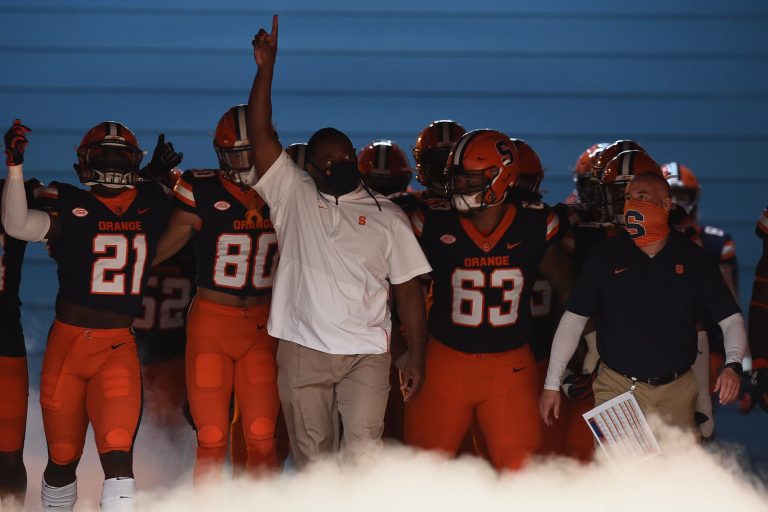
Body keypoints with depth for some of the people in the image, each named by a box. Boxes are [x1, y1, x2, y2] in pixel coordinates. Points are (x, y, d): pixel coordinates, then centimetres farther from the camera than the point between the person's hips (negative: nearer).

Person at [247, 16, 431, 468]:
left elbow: (408, 290, 7)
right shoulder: (293, 196, 8)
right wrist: (266, 67, -9)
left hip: (367, 354, -1)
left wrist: (416, 357, 0)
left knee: (364, 452, -14)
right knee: (311, 457, 6)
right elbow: (261, 134, 0)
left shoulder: (388, 217, 8)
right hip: (302, 350, 1)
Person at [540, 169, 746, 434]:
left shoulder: (693, 259, 4)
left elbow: (730, 318, 6)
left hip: (676, 393, 1)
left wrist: (732, 365, -12)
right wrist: (552, 383, 2)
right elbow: (574, 319, 5)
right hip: (616, 390, -1)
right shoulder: (605, 256, 3)